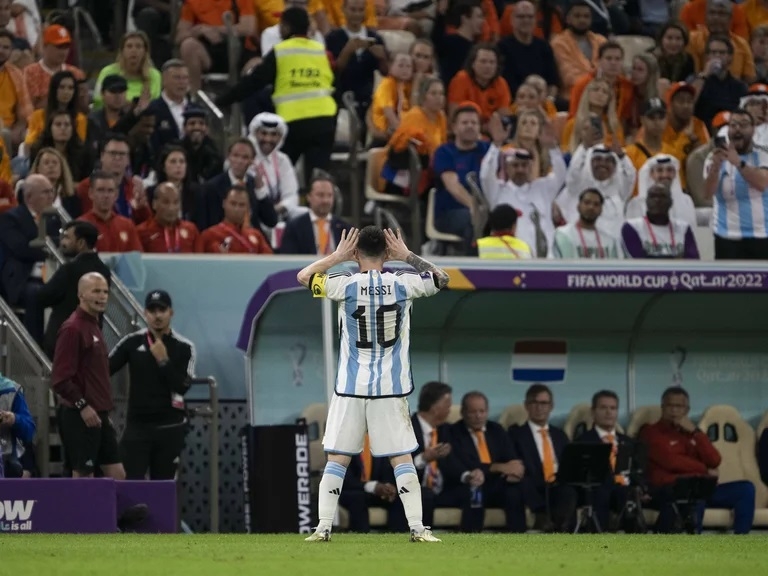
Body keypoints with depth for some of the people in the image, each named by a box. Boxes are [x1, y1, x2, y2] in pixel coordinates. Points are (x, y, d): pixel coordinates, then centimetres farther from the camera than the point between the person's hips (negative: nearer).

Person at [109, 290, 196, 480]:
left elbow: (182, 386, -9)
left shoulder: (184, 348, -1)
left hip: (169, 427, 0)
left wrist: (163, 361, -16)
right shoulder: (132, 342, 2)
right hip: (137, 424, 0)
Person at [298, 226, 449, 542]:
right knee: (402, 458, 3)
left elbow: (304, 276, 6)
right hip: (391, 387, 1)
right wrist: (407, 256, 17)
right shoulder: (402, 284, -4)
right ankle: (417, 528, -2)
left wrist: (336, 256, 11)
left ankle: (323, 527, 1)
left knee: (337, 458, 5)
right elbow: (441, 278, 15)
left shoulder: (347, 285, -7)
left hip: (351, 386, 0)